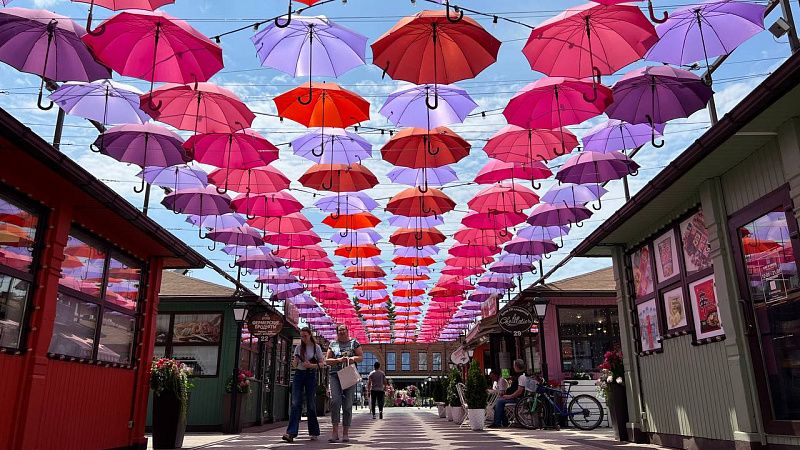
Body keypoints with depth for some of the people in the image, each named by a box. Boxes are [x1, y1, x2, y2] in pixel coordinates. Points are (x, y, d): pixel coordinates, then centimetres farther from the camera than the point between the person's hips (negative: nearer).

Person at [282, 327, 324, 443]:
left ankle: (314, 432, 13)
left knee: (311, 404, 1)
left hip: (311, 375, -2)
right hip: (298, 374, 2)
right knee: (295, 403, -9)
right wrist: (294, 362, -11)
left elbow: (321, 364, 0)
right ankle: (291, 433, -16)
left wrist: (311, 365, -18)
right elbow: (295, 365, 13)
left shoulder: (316, 347, 0)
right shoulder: (298, 347, 9)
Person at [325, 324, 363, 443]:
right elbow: (327, 360, 11)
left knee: (347, 404, -1)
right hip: (335, 375, 1)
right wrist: (338, 360, -7)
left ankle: (345, 433, 7)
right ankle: (335, 432, -13)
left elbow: (361, 357, 8)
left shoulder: (354, 342, 11)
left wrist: (352, 359, -12)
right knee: (335, 400, -18)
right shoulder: (333, 344, 15)